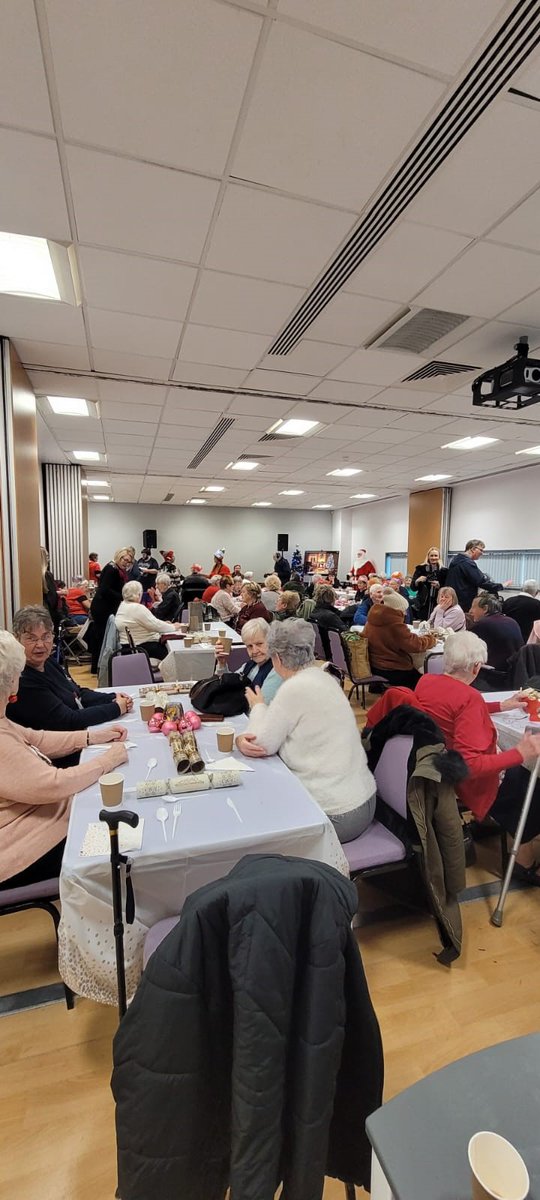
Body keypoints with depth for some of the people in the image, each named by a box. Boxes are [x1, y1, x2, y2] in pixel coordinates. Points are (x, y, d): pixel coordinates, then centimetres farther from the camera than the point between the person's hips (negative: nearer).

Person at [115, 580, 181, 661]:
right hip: (138, 647, -10)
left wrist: (163, 623, 11)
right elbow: (156, 626, -18)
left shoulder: (123, 605, 10)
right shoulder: (138, 608, -21)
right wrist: (173, 627, -4)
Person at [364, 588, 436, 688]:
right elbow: (415, 645, -19)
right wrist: (431, 638, -1)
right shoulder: (395, 624, -25)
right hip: (392, 670, -9)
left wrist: (417, 637, 9)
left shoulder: (374, 618, 3)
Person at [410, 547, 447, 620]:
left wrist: (439, 586, -13)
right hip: (422, 606, 0)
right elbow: (413, 588, 5)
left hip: (438, 605, 0)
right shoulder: (420, 569, 5)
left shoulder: (443, 571, 4)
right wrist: (417, 581, -14)